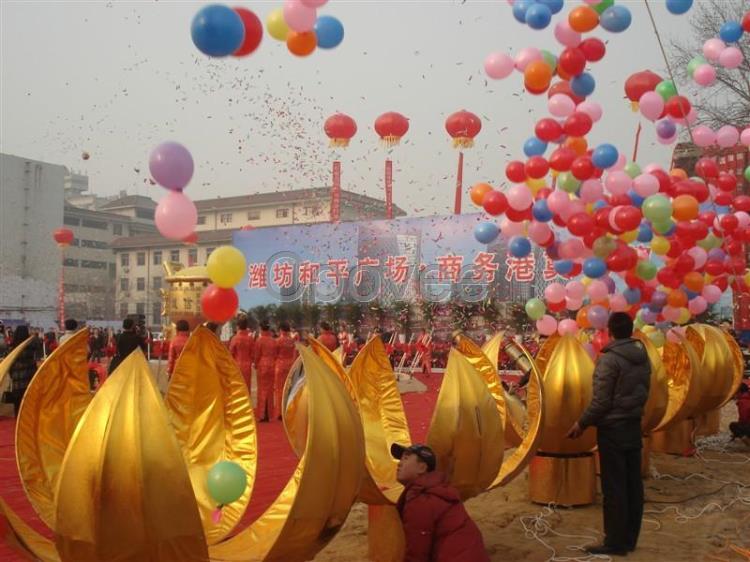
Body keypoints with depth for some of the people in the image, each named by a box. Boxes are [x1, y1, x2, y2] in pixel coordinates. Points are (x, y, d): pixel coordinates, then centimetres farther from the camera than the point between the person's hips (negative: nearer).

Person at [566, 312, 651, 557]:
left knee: (614, 487, -2)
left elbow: (601, 401, -17)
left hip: (613, 429, -8)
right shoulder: (643, 357, 6)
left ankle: (616, 542, 4)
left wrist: (582, 423, -5)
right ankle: (630, 539, 19)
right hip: (634, 426, 8)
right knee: (633, 484, 11)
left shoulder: (609, 358, -17)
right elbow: (643, 393, 11)